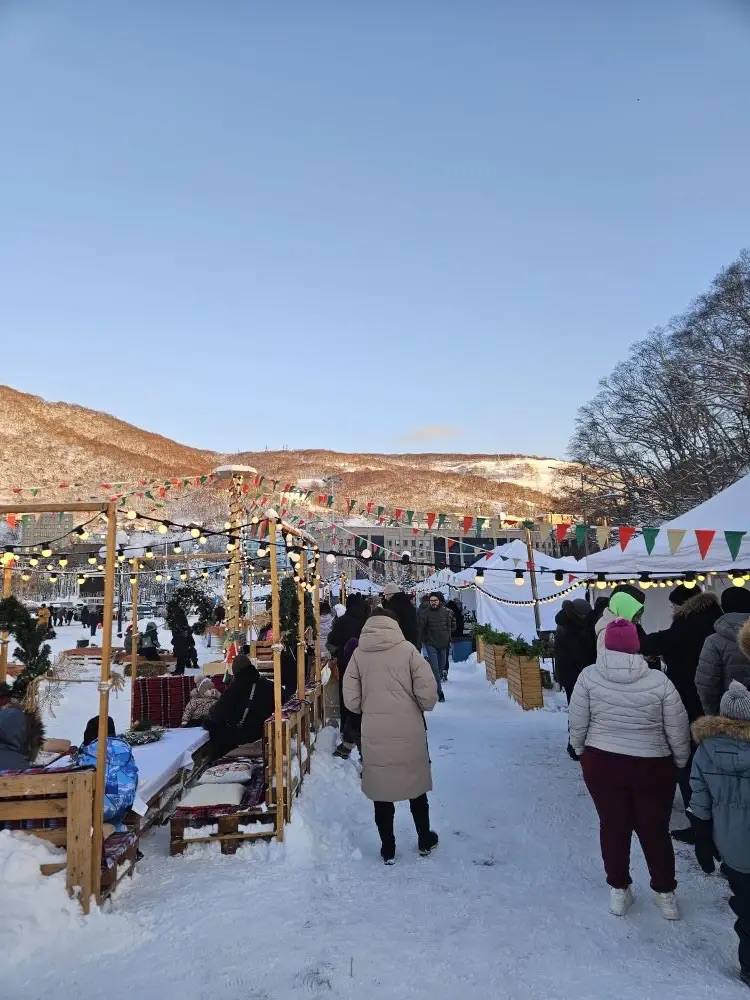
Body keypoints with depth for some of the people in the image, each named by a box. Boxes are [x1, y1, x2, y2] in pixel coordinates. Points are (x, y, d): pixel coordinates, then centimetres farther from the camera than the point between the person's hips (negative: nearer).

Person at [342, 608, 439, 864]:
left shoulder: (358, 654, -3)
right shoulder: (407, 649, -9)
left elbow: (351, 699, -3)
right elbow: (428, 690, -13)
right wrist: (423, 707, 8)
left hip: (374, 734, 1)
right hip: (409, 731, 0)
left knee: (381, 789, 14)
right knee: (416, 785, 19)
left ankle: (388, 849, 24)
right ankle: (425, 841, 33)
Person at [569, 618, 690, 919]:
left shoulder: (589, 676, -14)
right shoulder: (658, 680, -14)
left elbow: (578, 723, -6)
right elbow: (677, 730, -6)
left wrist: (580, 750, 12)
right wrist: (681, 761, 11)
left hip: (601, 763, 0)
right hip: (653, 767, 0)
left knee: (612, 826, 16)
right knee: (655, 830, 17)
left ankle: (618, 890, 31)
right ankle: (664, 893, 33)